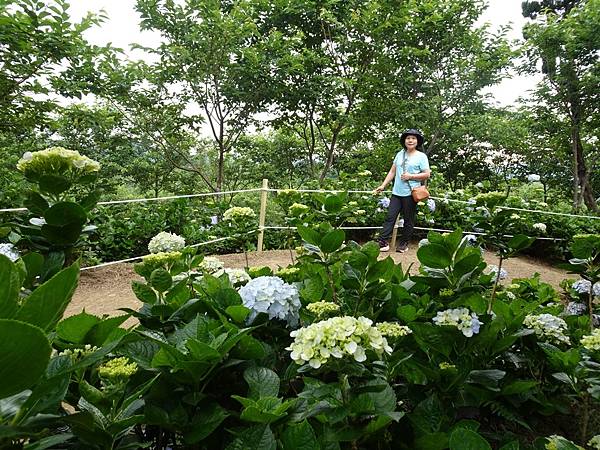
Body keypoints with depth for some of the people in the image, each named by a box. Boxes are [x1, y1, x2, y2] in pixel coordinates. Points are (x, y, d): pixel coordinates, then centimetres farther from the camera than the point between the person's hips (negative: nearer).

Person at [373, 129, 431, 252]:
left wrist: (410, 176, -14)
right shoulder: (400, 154, 12)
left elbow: (427, 174, -5)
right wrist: (383, 185, 9)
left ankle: (404, 244, 17)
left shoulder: (421, 156, -1)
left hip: (410, 193, -4)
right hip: (397, 192, 4)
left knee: (408, 220, 5)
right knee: (390, 217, 0)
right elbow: (392, 171, 14)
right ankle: (382, 242, 1)